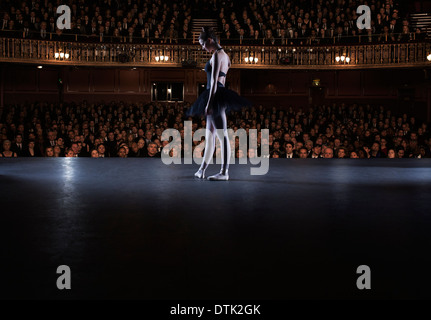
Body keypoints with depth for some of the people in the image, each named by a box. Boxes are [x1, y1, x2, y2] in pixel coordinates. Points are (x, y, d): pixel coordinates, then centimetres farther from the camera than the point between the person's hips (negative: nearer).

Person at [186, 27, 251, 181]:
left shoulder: (216, 55, -11)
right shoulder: (224, 55, 17)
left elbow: (214, 81, -18)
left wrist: (209, 103, -20)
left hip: (216, 96, -10)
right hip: (220, 95, 10)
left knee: (222, 135, -6)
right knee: (209, 136, 14)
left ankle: (224, 172, -2)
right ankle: (202, 169, 23)